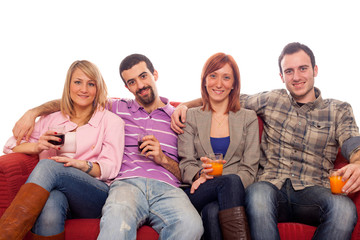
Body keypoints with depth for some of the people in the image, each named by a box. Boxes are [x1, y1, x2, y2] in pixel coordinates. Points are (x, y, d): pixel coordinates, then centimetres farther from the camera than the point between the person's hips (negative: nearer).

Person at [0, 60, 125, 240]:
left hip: (98, 196, -2)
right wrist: (36, 146, -5)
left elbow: (111, 167, 3)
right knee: (51, 204, -39)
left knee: (47, 166, -31)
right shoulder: (51, 120, 22)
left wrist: (82, 165, -18)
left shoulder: (111, 121, 13)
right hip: (59, 193, 2)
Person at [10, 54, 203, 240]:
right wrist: (33, 112, 19)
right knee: (117, 220, -41)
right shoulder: (119, 109, 24)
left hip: (167, 187, 1)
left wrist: (163, 159, 0)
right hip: (127, 183, -1)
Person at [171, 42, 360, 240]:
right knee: (258, 193, -38)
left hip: (313, 192, 0)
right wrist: (185, 105, 7)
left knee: (344, 208, -35)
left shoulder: (339, 111, 15)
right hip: (271, 185, 0)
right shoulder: (272, 100, 18)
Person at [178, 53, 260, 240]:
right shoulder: (191, 117, 14)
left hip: (234, 193, 0)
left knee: (213, 211, -36)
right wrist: (200, 175, -19)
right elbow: (186, 164, 7)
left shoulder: (248, 118, 14)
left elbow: (249, 169, 4)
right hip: (198, 194, 0)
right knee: (231, 180, -33)